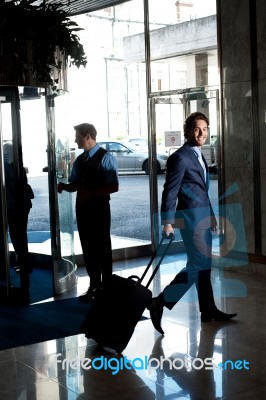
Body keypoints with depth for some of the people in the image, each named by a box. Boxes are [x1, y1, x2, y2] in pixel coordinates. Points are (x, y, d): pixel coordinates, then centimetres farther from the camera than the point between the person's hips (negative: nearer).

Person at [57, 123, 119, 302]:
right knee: (88, 248, 13)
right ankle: (94, 286, 26)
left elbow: (113, 187, -17)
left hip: (99, 208, -7)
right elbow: (75, 184, 16)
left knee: (102, 248, 4)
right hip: (82, 208, 7)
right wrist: (64, 186, -5)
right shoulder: (79, 160, 10)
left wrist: (90, 193, -21)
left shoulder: (105, 158, -11)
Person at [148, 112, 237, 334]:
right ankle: (160, 303, -5)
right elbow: (170, 191, -16)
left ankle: (209, 311, 23)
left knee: (204, 265, 14)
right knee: (198, 265, -10)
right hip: (190, 218, -9)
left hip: (203, 217, 9)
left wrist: (211, 215, 21)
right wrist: (168, 222, -19)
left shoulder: (198, 156, 15)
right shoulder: (180, 157, -13)